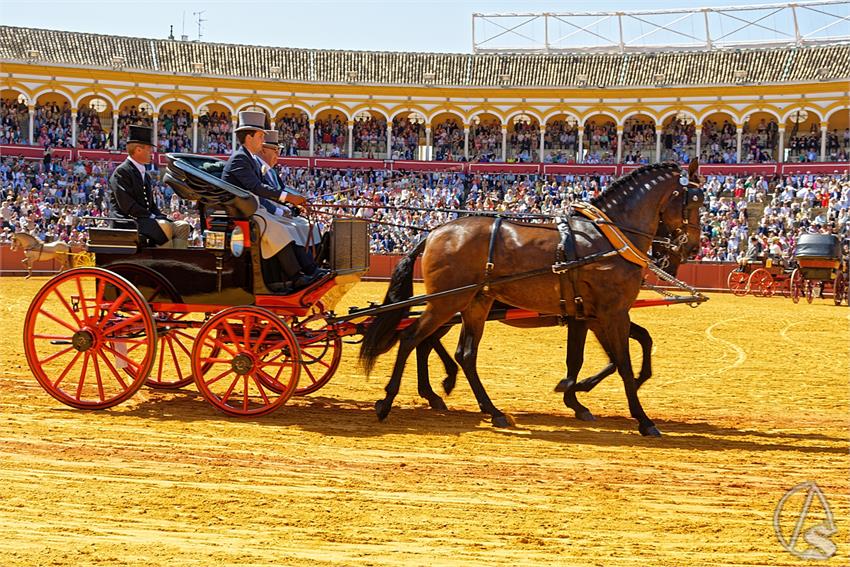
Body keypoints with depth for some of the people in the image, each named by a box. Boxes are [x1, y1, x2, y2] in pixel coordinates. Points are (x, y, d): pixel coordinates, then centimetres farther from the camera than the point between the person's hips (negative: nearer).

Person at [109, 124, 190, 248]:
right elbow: (126, 205, -17)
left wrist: (161, 217, 3)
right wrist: (152, 217, -17)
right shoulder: (121, 172, -7)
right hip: (128, 221, -9)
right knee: (164, 226, -32)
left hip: (147, 220, 9)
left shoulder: (145, 175, 22)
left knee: (183, 226, -9)